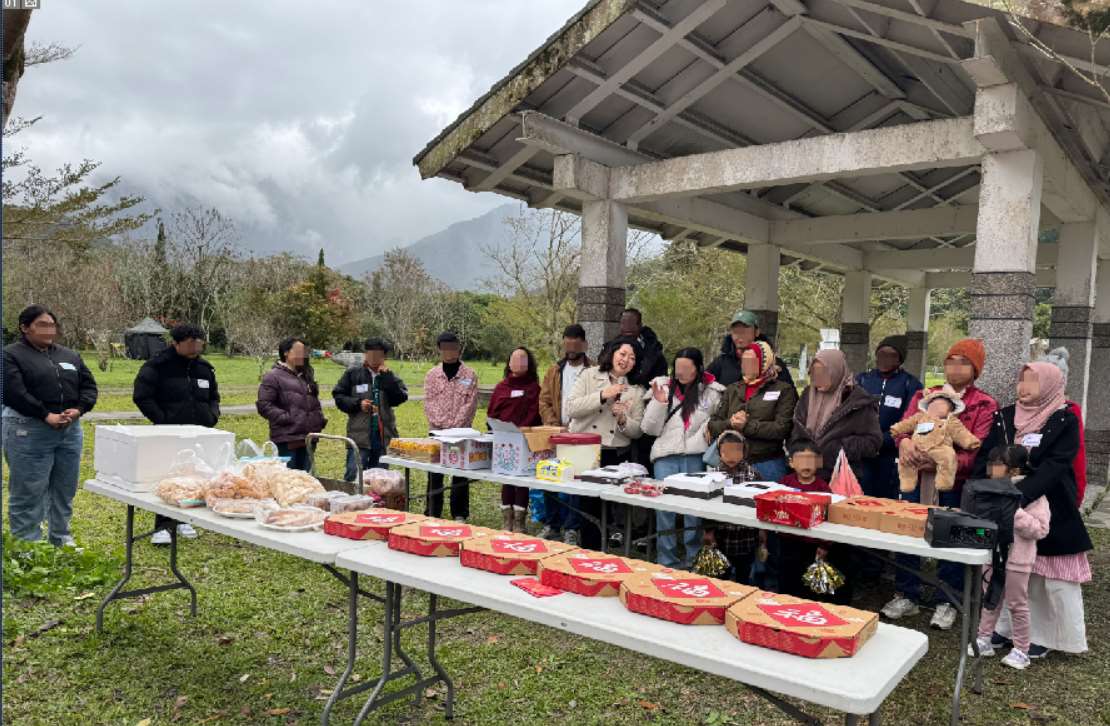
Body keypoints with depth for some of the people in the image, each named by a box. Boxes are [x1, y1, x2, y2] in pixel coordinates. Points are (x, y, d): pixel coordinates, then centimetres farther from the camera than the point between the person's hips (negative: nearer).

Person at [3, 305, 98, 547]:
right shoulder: (11, 355, -2)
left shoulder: (69, 356, 16)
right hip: (29, 432, -6)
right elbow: (14, 392, -14)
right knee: (29, 492, -1)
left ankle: (61, 538, 24)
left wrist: (79, 409, -6)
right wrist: (46, 416, -19)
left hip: (71, 431, 6)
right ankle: (28, 544, 7)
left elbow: (89, 385, 13)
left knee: (65, 490, 12)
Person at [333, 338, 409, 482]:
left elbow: (401, 397, -5)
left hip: (383, 436, 3)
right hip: (359, 435, -2)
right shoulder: (353, 373, 3)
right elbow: (338, 396, 6)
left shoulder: (390, 377, 8)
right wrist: (357, 404, -8)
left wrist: (387, 377, -10)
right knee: (354, 475, -7)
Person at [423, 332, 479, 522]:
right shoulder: (432, 375, 6)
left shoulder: (470, 375, 0)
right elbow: (429, 402, 1)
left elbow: (470, 403, -5)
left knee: (460, 473, 4)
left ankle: (459, 514, 13)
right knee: (434, 472, 4)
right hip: (437, 431, 2)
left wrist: (456, 425, -12)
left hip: (461, 430, -2)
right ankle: (432, 513, 13)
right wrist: (440, 424, -11)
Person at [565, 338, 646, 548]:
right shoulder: (590, 375, 4)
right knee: (579, 503, -5)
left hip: (616, 456, 2)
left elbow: (637, 431, 5)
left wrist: (623, 419, -15)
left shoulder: (636, 391, 8)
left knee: (598, 507, 5)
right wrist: (602, 395, -15)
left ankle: (590, 554, 20)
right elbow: (570, 409, -7)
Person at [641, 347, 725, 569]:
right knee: (664, 505, -2)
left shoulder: (712, 392, 4)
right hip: (665, 455, 1)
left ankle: (693, 559, 13)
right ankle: (667, 561, 6)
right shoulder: (663, 387, 8)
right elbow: (649, 428, 8)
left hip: (696, 457, -1)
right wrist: (658, 403, -4)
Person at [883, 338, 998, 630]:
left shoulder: (985, 406, -2)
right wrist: (904, 442, -26)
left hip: (955, 483, -3)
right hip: (917, 477, 3)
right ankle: (906, 596, 18)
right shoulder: (923, 396, 11)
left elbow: (977, 450, -13)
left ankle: (946, 601, 23)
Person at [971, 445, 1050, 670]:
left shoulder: (1033, 493, -16)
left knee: (1017, 605, 7)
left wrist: (1015, 513, -28)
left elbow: (1040, 529, -21)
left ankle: (1021, 650, 21)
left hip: (1016, 559, -7)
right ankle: (984, 640, 30)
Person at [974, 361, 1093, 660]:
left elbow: (1055, 466, -20)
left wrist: (1020, 495, -31)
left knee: (1052, 577, 4)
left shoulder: (1065, 421, -8)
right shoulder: (1004, 417, 4)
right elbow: (985, 458, 2)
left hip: (1049, 511, -4)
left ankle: (1045, 635, 18)